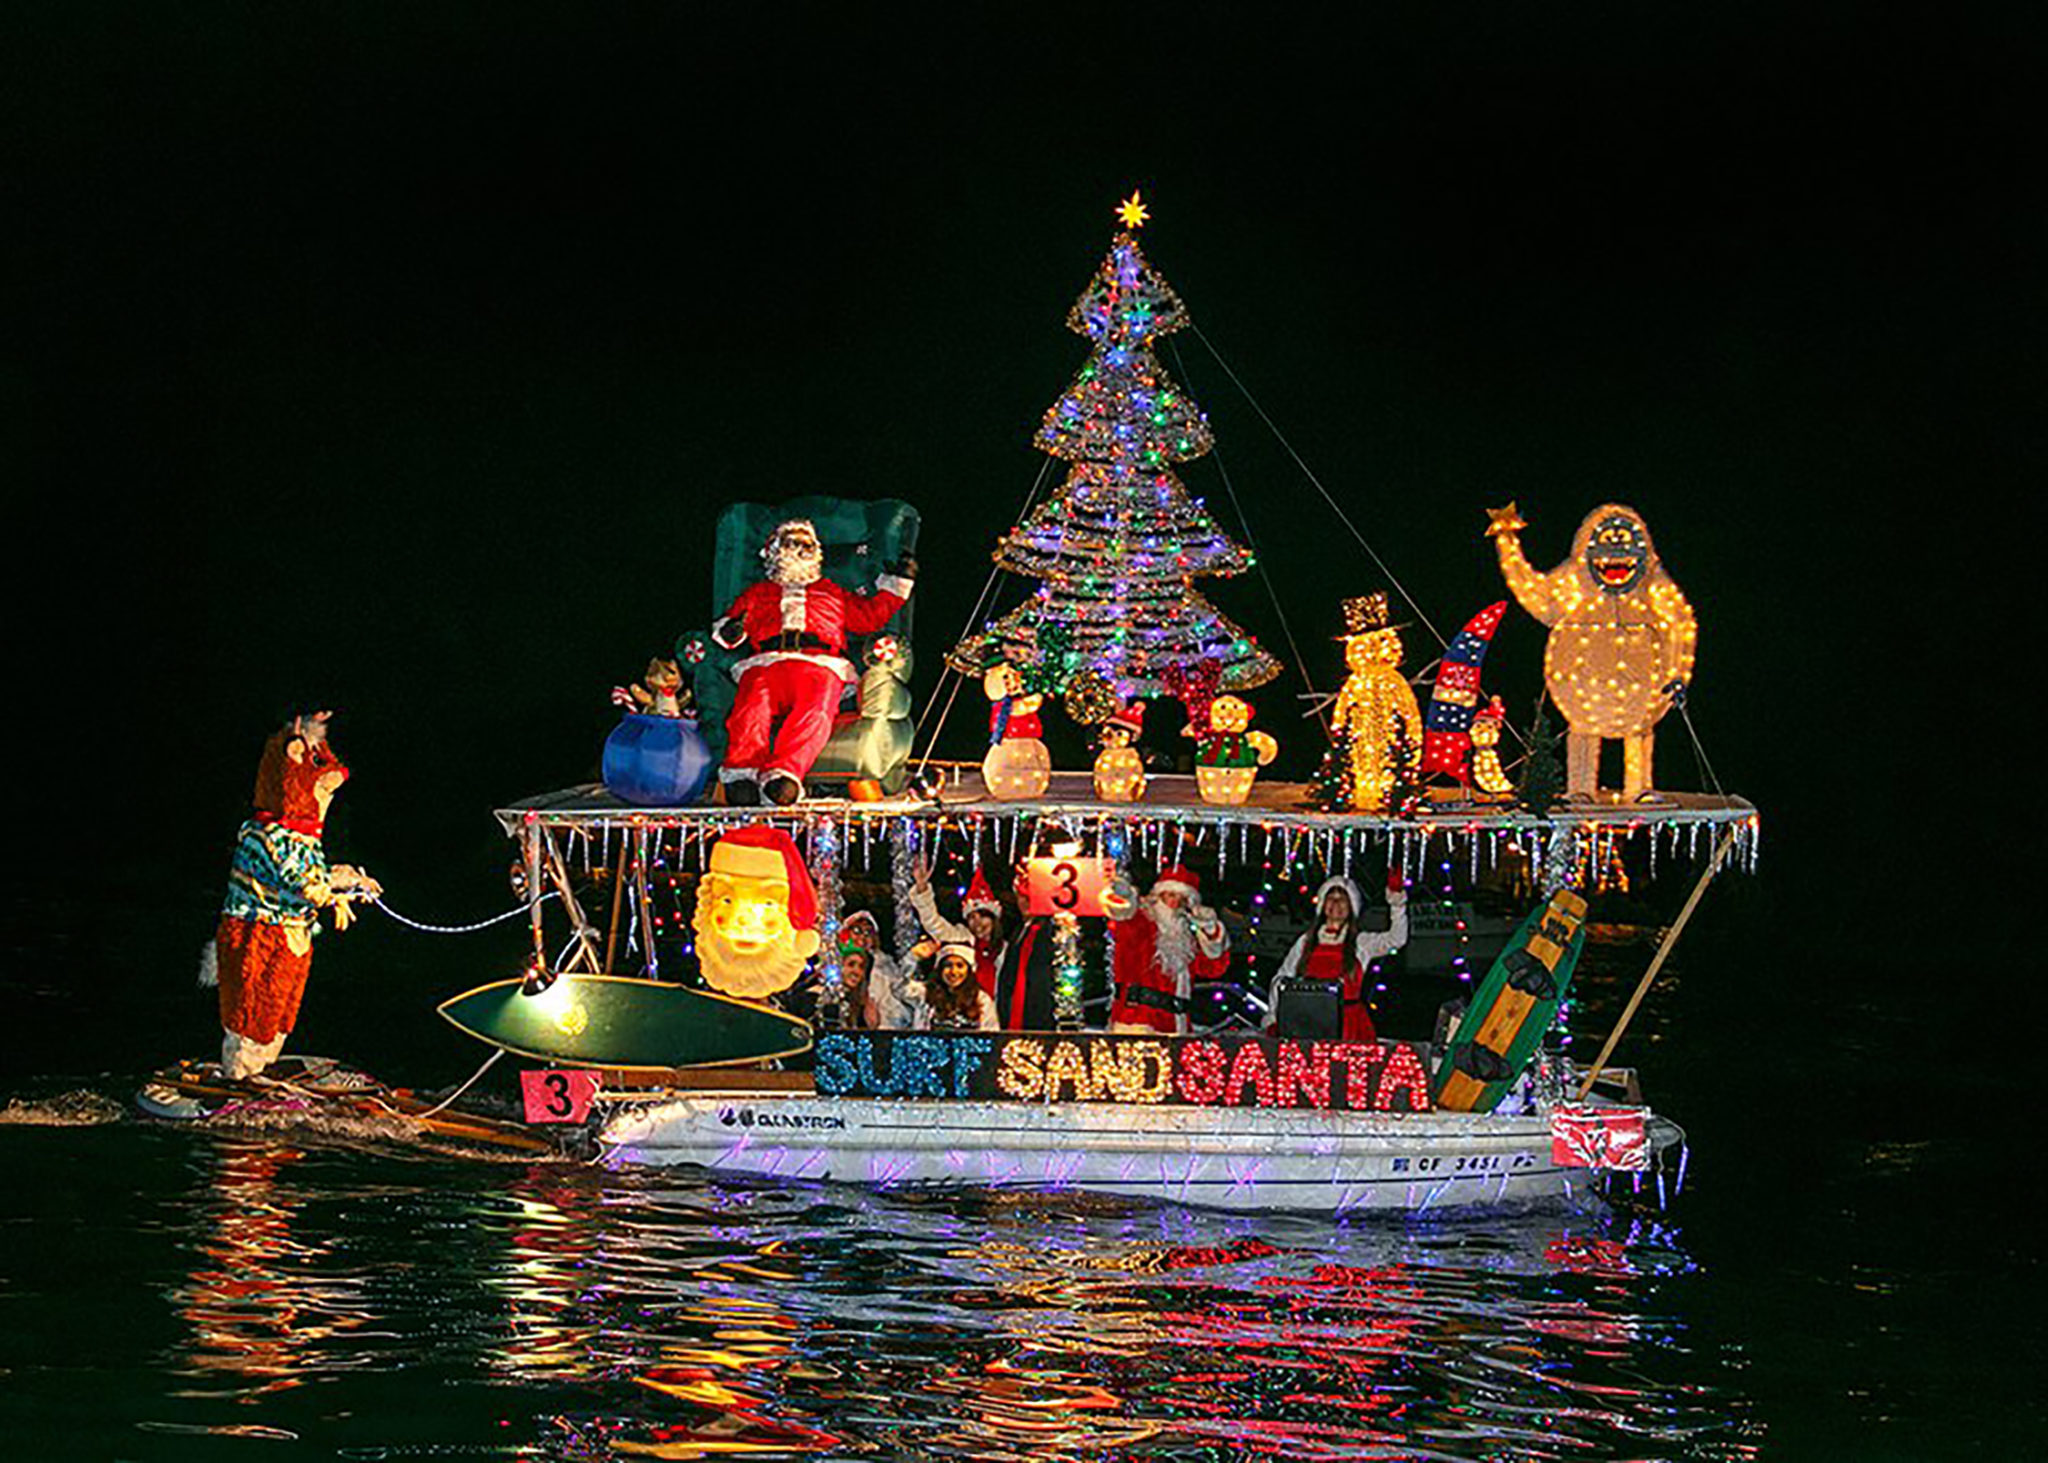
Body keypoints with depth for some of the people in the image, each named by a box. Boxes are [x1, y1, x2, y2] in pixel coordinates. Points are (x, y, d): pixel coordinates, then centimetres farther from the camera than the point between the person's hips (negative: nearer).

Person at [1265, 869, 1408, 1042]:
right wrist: (1272, 1019, 7)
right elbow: (1281, 980, 17)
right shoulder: (1307, 942, 15)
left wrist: (1396, 899, -16)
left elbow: (1396, 939, -5)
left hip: (1348, 1023, -1)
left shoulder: (1361, 942, 9)